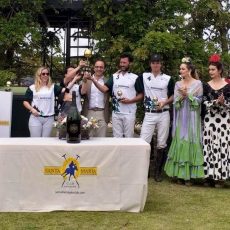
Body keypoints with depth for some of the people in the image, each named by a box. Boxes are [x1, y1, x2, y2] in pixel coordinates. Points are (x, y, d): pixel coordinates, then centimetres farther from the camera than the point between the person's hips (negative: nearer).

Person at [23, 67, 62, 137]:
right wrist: (32, 109, -11)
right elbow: (25, 102, 6)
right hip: (36, 117, -2)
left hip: (49, 118, 2)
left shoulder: (53, 87, 8)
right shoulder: (32, 88, 4)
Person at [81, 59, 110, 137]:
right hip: (89, 113, 1)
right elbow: (83, 92, -7)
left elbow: (111, 96, 4)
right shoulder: (87, 80, 7)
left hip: (102, 114, -1)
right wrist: (84, 80, -22)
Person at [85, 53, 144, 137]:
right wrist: (93, 79, -19)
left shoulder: (135, 78, 1)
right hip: (116, 113, 3)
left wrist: (130, 100, -15)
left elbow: (141, 95, 2)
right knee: (117, 137, 8)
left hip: (129, 113, -3)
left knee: (128, 137, 3)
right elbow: (104, 89, -5)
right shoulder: (114, 76, 8)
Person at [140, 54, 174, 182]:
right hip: (149, 114, 0)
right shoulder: (144, 76, 6)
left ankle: (158, 172, 13)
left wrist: (165, 102, -8)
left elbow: (173, 96, 8)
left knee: (162, 144, 3)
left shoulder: (168, 79, 4)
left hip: (163, 114, 0)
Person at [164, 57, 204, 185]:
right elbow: (175, 103, 6)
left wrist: (188, 94, -15)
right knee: (180, 143, 0)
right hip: (181, 119, 3)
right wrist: (181, 96, -13)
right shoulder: (178, 84, 10)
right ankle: (180, 175, 7)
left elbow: (198, 101, -5)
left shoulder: (198, 83, 0)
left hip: (192, 119, -3)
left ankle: (189, 175, 3)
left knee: (191, 143, -3)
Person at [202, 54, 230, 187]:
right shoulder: (206, 86, 7)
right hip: (210, 119, 2)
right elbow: (205, 103, -3)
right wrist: (216, 102, -19)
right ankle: (210, 176, 6)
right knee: (209, 146, -1)